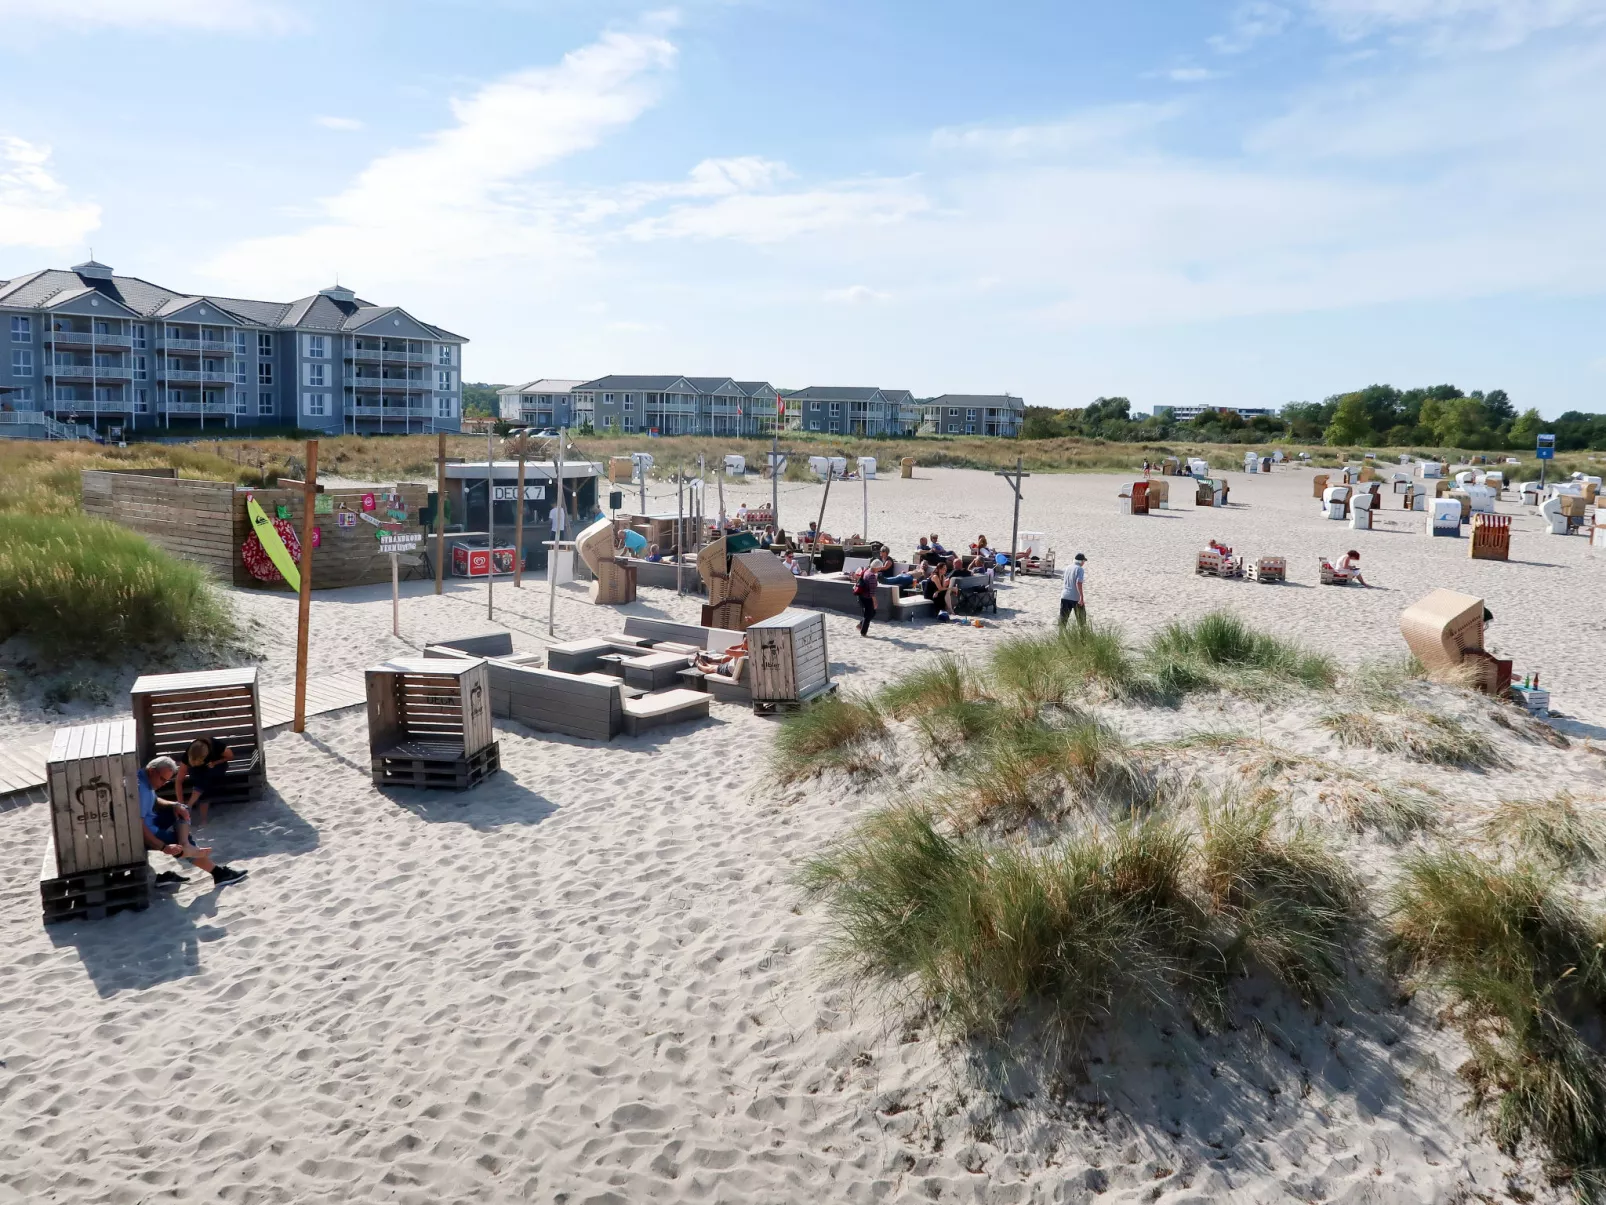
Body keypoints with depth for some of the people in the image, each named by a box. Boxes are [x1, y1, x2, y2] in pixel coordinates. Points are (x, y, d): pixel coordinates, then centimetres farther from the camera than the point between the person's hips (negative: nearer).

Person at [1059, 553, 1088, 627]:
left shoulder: (1068, 568, 9)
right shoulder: (1079, 569, -11)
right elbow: (1078, 583, -21)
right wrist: (1082, 597, -22)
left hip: (1065, 596, 5)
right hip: (1076, 598, -5)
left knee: (1063, 617, 4)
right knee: (1081, 618, 11)